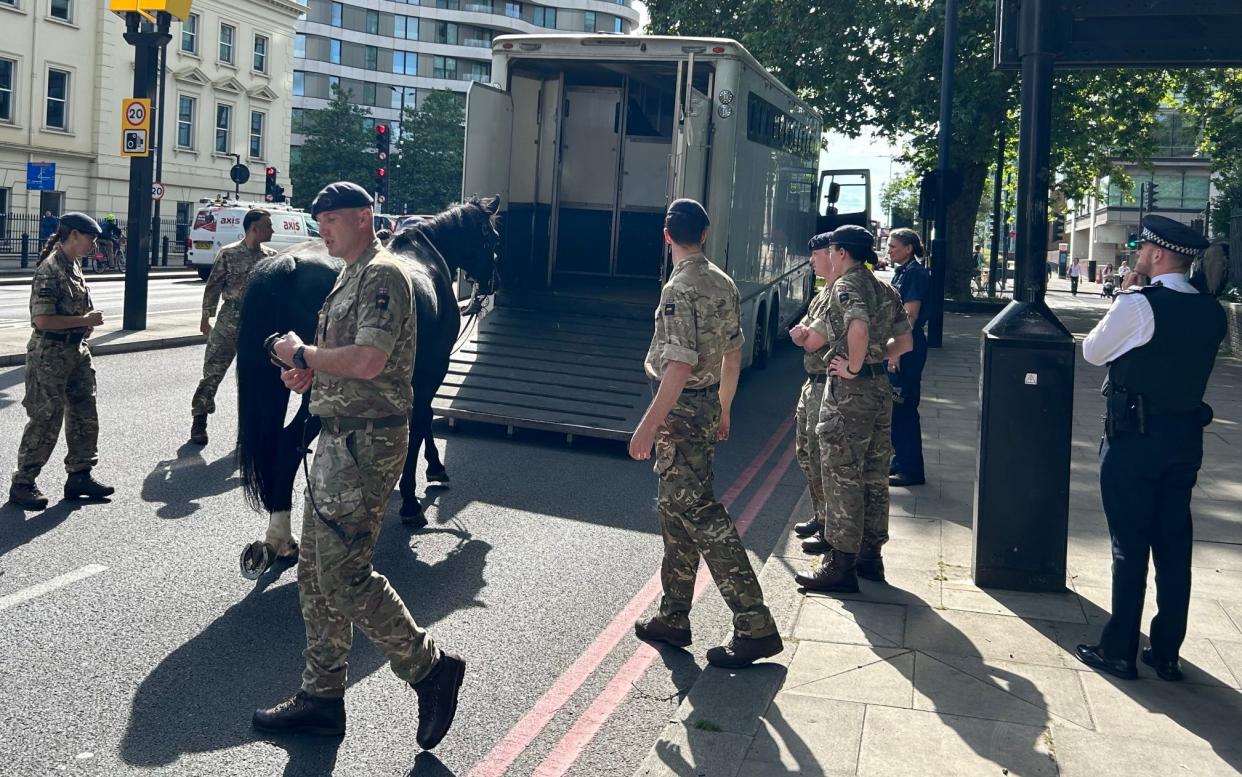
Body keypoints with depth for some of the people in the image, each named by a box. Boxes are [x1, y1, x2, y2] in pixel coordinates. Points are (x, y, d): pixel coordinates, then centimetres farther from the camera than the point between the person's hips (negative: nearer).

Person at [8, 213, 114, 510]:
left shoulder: (73, 267, 9)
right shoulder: (50, 270, -19)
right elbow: (43, 320, -24)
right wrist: (85, 320, -19)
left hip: (75, 351, 9)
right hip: (50, 354, -9)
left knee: (84, 415, 12)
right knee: (46, 420, -3)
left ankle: (79, 476, 22)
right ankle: (22, 483, 9)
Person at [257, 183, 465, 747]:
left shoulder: (383, 276, -13)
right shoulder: (349, 278, 19)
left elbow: (369, 361, -25)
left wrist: (304, 353, -12)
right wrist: (309, 375, 7)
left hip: (365, 443, -11)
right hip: (337, 439, 11)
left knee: (343, 576, -8)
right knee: (315, 573, 12)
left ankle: (430, 669, 6)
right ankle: (321, 696, 22)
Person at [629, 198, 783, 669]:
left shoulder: (680, 289, -18)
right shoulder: (723, 284, 9)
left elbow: (679, 366, -24)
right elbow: (733, 355, 14)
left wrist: (649, 425, -23)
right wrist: (723, 410, 24)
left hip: (682, 413, -9)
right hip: (708, 409, 9)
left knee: (700, 516, -7)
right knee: (677, 508, 16)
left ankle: (755, 626, -5)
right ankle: (674, 618, 24)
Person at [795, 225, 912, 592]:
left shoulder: (846, 286, -13)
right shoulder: (884, 289, 14)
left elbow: (858, 328, -32)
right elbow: (905, 341, 17)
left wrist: (853, 367, -20)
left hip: (850, 389, -9)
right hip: (880, 387, 9)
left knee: (843, 477, -4)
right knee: (873, 475, 15)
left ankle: (841, 564, -1)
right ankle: (870, 555, 24)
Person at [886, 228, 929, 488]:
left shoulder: (916, 274, -14)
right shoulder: (902, 272, 16)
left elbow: (910, 316, -19)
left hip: (907, 348, -10)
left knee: (903, 408, -6)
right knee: (896, 407, 16)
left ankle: (911, 470, 0)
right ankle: (901, 461, 26)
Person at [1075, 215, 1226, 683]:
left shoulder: (1137, 305, -16)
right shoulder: (1211, 313, 4)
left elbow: (1093, 352, -3)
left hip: (1134, 438, -6)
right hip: (1185, 437, 6)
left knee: (1130, 546, 2)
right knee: (1173, 544, 12)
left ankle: (1118, 652, 11)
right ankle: (1167, 654, 21)